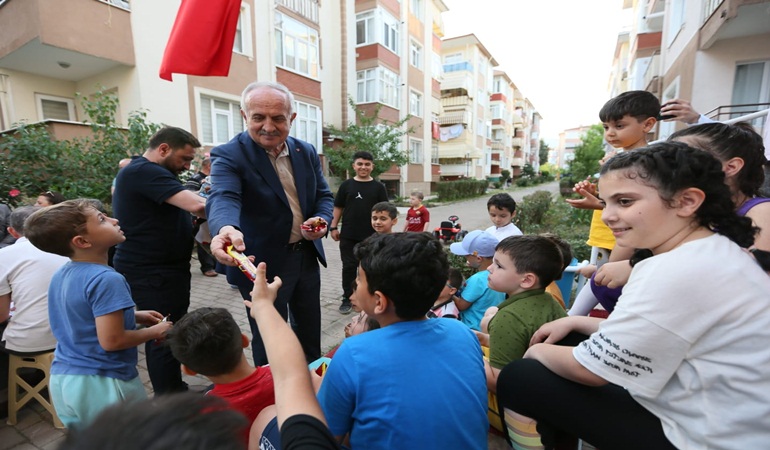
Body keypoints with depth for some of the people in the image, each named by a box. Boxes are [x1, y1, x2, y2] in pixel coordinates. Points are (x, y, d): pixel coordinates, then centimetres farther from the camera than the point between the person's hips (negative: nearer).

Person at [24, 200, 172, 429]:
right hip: (103, 383, -8)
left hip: (63, 378, 8)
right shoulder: (106, 279, -27)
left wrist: (134, 317, 9)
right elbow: (112, 340, -27)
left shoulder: (61, 274, 1)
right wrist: (154, 331, -12)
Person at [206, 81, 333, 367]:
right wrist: (226, 229, -54)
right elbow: (223, 198, -31)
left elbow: (323, 195, 9)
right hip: (263, 264, -5)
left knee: (310, 329, 23)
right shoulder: (228, 156, -14)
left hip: (307, 256, 6)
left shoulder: (307, 152, 3)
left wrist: (322, 219, -14)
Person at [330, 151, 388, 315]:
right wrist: (333, 227, 1)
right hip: (348, 235, 0)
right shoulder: (346, 185, 4)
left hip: (371, 235, 0)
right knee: (349, 266, 6)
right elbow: (338, 208, 6)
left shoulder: (378, 187, 3)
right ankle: (347, 298, 19)